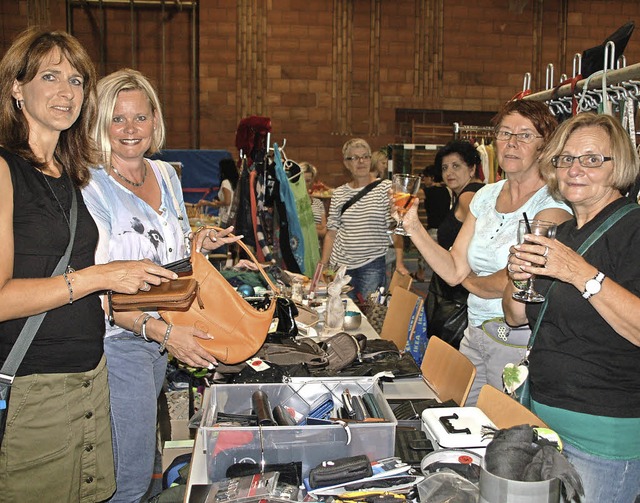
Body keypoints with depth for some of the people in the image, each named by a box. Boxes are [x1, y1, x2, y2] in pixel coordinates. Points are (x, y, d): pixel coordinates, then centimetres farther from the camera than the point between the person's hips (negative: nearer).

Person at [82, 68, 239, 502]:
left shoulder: (166, 175, 8)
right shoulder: (90, 186, -14)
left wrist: (199, 244, 0)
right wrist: (161, 331, -25)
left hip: (162, 337, 7)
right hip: (117, 341, -7)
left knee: (139, 459, 16)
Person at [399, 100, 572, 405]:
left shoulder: (552, 203, -12)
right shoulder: (486, 196, 9)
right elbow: (453, 271, 5)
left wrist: (472, 282, -2)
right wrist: (413, 226, -5)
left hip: (519, 341, -6)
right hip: (476, 334, 6)